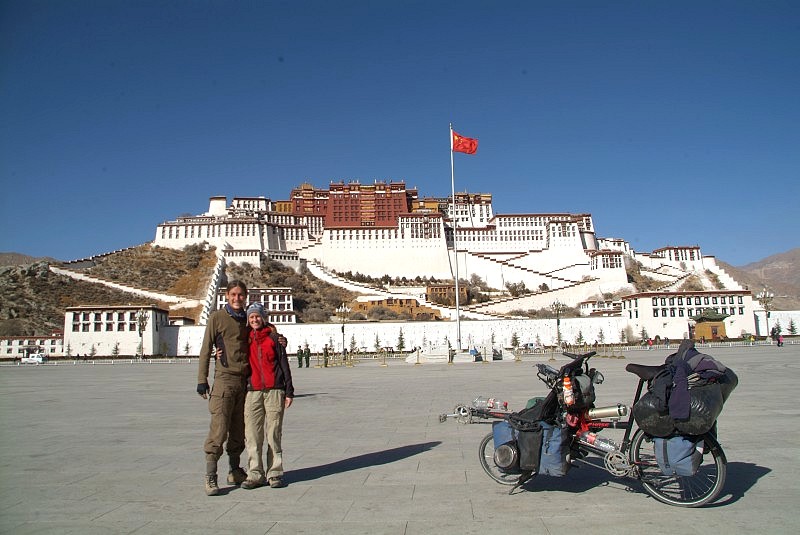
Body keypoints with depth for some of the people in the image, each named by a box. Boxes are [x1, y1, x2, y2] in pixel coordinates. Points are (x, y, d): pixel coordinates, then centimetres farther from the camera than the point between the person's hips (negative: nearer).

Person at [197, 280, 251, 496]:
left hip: (245, 380, 5)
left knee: (239, 429, 11)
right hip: (224, 379, -5)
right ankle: (210, 477, -2)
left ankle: (235, 472, 21)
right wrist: (202, 380, -5)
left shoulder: (247, 319, 13)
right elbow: (206, 349, 0)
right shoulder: (217, 318, 0)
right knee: (219, 428, -9)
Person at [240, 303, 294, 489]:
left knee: (274, 434, 1)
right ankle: (255, 474, 9)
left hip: (274, 391, -2)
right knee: (252, 435, 0)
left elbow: (284, 364, 5)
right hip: (253, 392, 2)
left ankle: (275, 474, 10)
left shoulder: (273, 337, 5)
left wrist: (289, 391, 1)